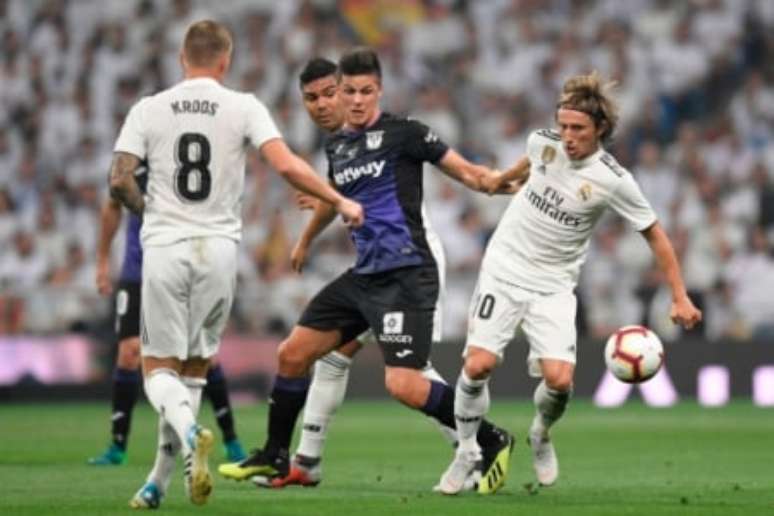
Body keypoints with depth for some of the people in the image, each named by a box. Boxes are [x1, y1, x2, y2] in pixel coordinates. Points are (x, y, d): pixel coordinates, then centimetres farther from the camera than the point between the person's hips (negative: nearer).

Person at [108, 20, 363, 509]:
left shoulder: (148, 110, 2)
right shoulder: (243, 108, 0)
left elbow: (120, 181, -3)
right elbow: (285, 164, -12)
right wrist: (340, 201, 0)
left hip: (164, 248, -1)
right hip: (218, 248, 1)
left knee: (159, 367, 4)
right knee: (194, 367, 14)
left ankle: (188, 432, -28)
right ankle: (159, 482, 12)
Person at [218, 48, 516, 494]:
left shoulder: (402, 133, -6)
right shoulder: (337, 147, 15)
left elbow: (464, 170, -9)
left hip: (405, 275, -8)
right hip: (364, 274, 8)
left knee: (404, 386, -19)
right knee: (292, 354, 9)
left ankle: (493, 441, -1)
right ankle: (274, 457, 26)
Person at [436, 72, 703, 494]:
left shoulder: (613, 180, -17)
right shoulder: (543, 142, -8)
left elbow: (654, 234, -6)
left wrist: (679, 297, -8)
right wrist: (503, 178, 38)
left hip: (554, 286, -2)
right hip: (504, 269, 2)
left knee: (559, 380, -16)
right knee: (478, 365, -13)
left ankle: (541, 435, 18)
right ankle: (467, 450, 9)